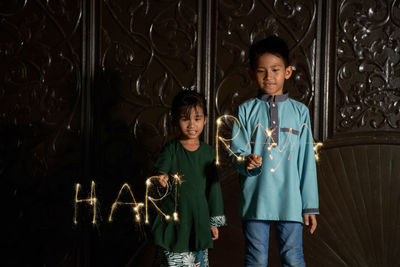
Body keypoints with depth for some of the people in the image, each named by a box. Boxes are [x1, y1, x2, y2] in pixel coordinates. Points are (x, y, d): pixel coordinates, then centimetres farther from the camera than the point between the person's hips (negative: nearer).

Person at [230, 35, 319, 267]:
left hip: (290, 201, 0)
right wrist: (246, 162, -23)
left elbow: (307, 161, 5)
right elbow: (237, 152, 1)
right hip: (255, 199, 0)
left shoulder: (299, 111, 5)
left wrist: (310, 205, 3)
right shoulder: (247, 110, 4)